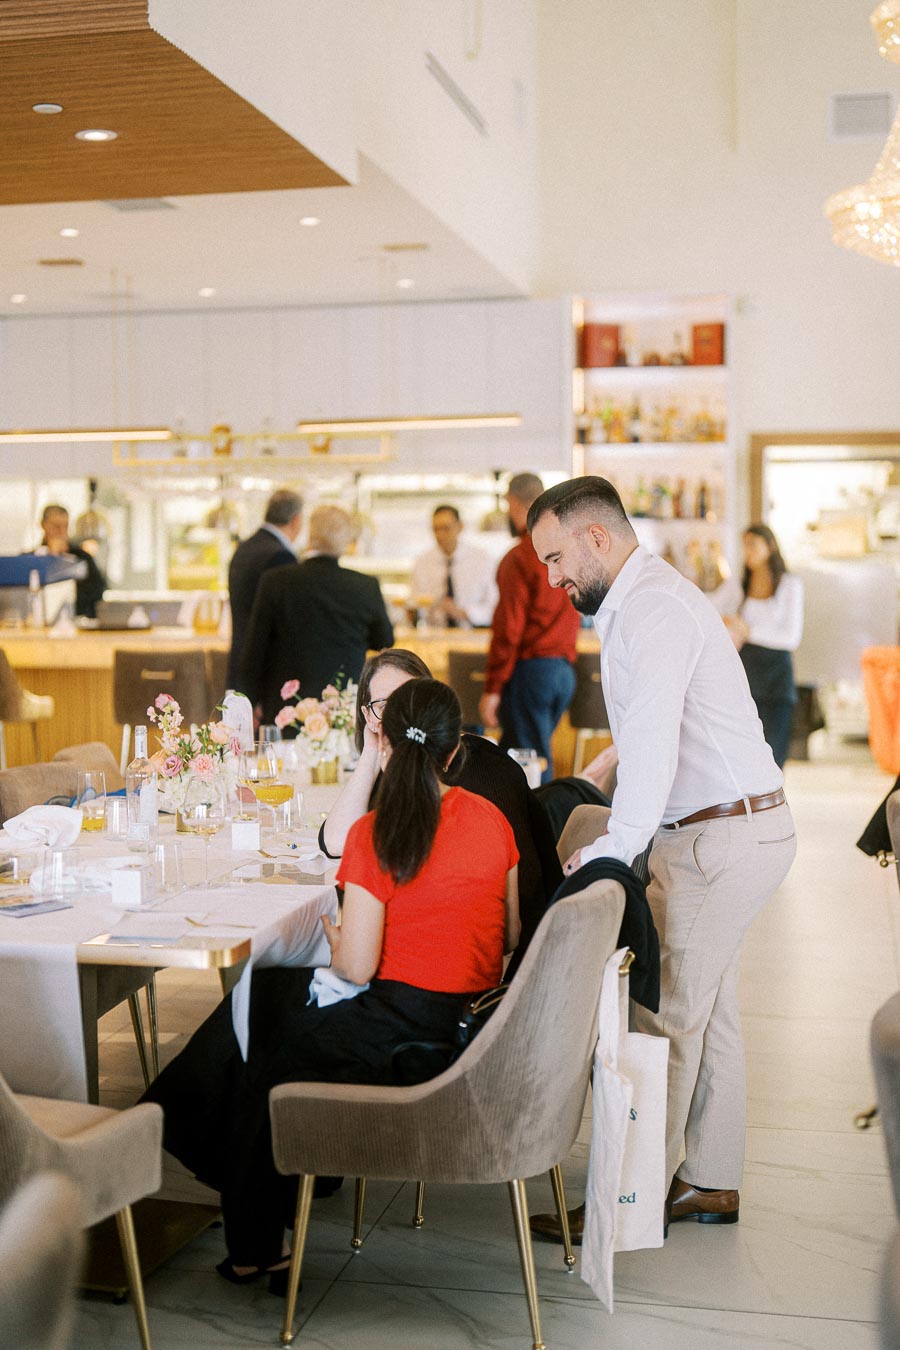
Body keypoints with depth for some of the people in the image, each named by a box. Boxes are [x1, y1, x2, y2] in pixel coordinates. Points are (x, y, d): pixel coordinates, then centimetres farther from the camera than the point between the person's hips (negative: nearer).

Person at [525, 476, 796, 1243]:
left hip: (722, 836, -11)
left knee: (665, 1015, -5)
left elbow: (653, 749, -26)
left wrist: (609, 852, -24)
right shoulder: (647, 597, 16)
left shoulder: (650, 609, -18)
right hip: (736, 827, 11)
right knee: (707, 1005, 16)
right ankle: (713, 1182, 27)